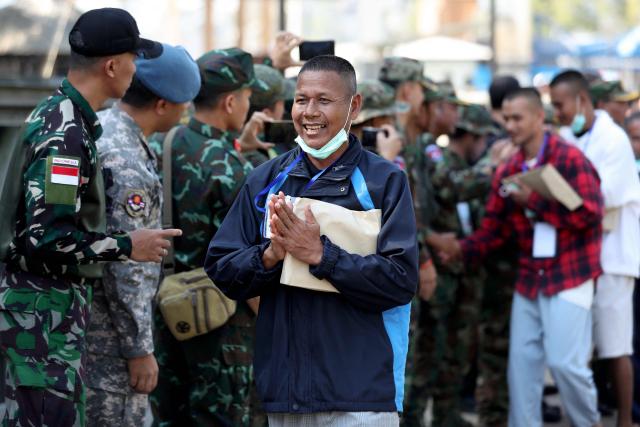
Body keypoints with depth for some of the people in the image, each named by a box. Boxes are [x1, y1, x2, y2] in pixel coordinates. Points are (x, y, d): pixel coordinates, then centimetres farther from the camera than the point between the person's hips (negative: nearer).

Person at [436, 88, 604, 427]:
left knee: (564, 361, -9)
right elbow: (494, 227, 7)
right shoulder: (507, 171, 8)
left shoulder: (570, 159, -9)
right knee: (522, 362, 5)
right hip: (528, 279, 6)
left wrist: (535, 201, -18)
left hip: (568, 277, -6)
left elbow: (590, 213, -18)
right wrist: (464, 249, -10)